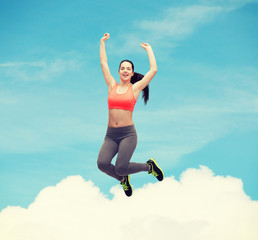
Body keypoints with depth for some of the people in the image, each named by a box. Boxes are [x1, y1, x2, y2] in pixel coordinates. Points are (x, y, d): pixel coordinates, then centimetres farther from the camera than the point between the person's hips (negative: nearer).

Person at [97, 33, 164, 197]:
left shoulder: (135, 88, 5)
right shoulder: (112, 86, 11)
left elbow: (154, 70, 2)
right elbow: (104, 63, 15)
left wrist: (149, 50, 13)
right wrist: (102, 42, 20)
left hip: (128, 134, -3)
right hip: (111, 135, 3)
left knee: (121, 168, -19)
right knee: (102, 163, -21)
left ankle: (149, 166, 13)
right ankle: (123, 180, 12)